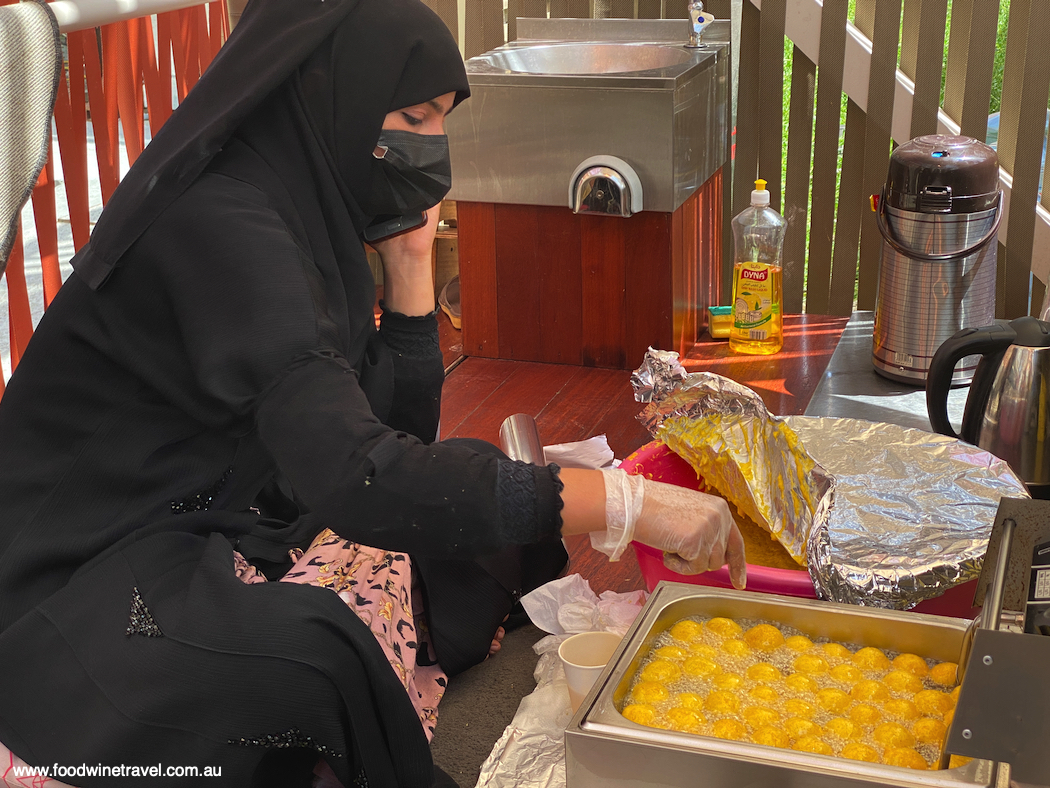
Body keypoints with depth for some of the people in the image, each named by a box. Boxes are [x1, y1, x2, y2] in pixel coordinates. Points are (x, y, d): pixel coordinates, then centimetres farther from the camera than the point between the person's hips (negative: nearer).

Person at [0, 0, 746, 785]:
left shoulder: (315, 212, 5)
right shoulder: (221, 224, -24)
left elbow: (401, 427, 8)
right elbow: (356, 476, -35)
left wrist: (410, 259, -2)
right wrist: (621, 502, -33)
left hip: (222, 517, 10)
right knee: (319, 657, -37)